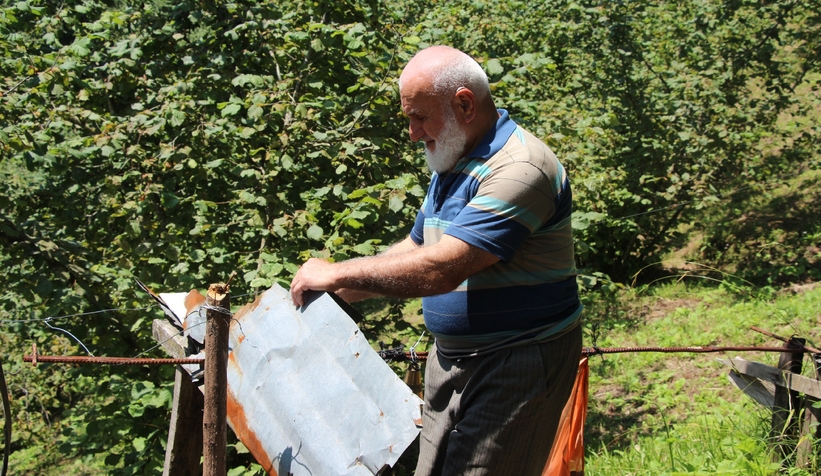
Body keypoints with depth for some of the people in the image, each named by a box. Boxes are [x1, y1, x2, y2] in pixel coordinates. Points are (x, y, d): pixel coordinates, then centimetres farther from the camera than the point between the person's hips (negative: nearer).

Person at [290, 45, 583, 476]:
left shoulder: (519, 169, -21)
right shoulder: (451, 164, 12)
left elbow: (439, 270, -27)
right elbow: (413, 250, 21)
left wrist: (337, 274, -18)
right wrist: (329, 293, 8)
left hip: (518, 365, -9)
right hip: (451, 359, 9)